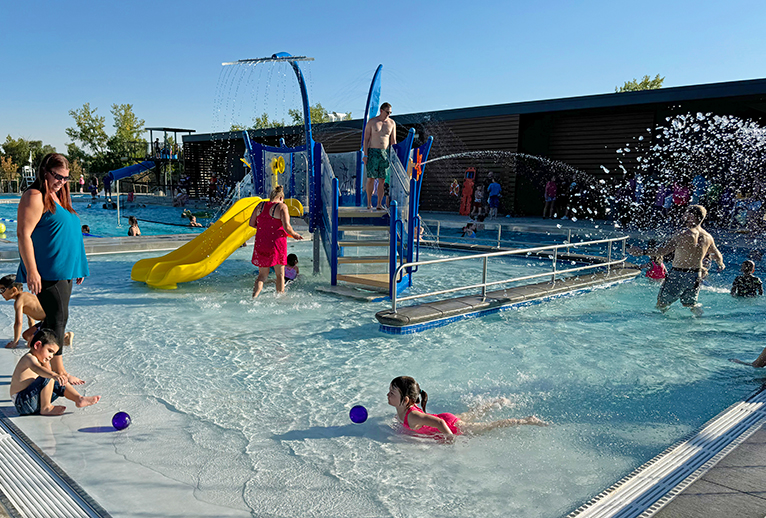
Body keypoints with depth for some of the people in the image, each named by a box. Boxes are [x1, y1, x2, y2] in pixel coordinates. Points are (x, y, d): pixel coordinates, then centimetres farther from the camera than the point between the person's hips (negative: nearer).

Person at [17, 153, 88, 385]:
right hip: (47, 273, -9)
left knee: (58, 319, 13)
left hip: (64, 271, 9)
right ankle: (58, 371, 4)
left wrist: (78, 268, 23)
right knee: (56, 319, -5)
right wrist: (32, 271, -22)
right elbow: (24, 235, -17)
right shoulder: (34, 197, -10)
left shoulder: (58, 197, 18)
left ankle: (46, 366, 23)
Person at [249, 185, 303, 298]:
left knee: (262, 275, 13)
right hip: (276, 243, -4)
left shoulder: (261, 205, 8)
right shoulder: (282, 206, -7)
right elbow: (286, 227, -15)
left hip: (261, 244, 4)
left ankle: (255, 295, -5)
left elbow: (251, 223, 10)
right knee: (280, 274, 11)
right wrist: (294, 235, 4)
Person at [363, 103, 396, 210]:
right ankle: (369, 203, 6)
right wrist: (365, 154, -7)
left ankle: (379, 204, 2)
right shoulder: (372, 122, 0)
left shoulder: (392, 123, 8)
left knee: (382, 180, -2)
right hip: (373, 152, -2)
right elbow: (366, 139, 0)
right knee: (371, 179, -5)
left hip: (385, 153, 2)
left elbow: (393, 141, 12)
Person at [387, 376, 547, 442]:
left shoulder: (412, 417, -34)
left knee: (492, 426, 2)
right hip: (447, 418, 8)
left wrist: (450, 439, -30)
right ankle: (500, 402, 51)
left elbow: (439, 423, -41)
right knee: (472, 414, 31)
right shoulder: (403, 408, -7)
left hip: (453, 426, -8)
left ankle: (528, 420, 12)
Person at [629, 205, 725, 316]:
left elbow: (663, 251, -24)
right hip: (696, 276, 6)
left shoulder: (683, 234, -18)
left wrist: (642, 252, -20)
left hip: (678, 275, -6)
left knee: (661, 304, 9)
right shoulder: (708, 237, 2)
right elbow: (718, 256, 16)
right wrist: (721, 265, 38)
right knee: (690, 303, 21)